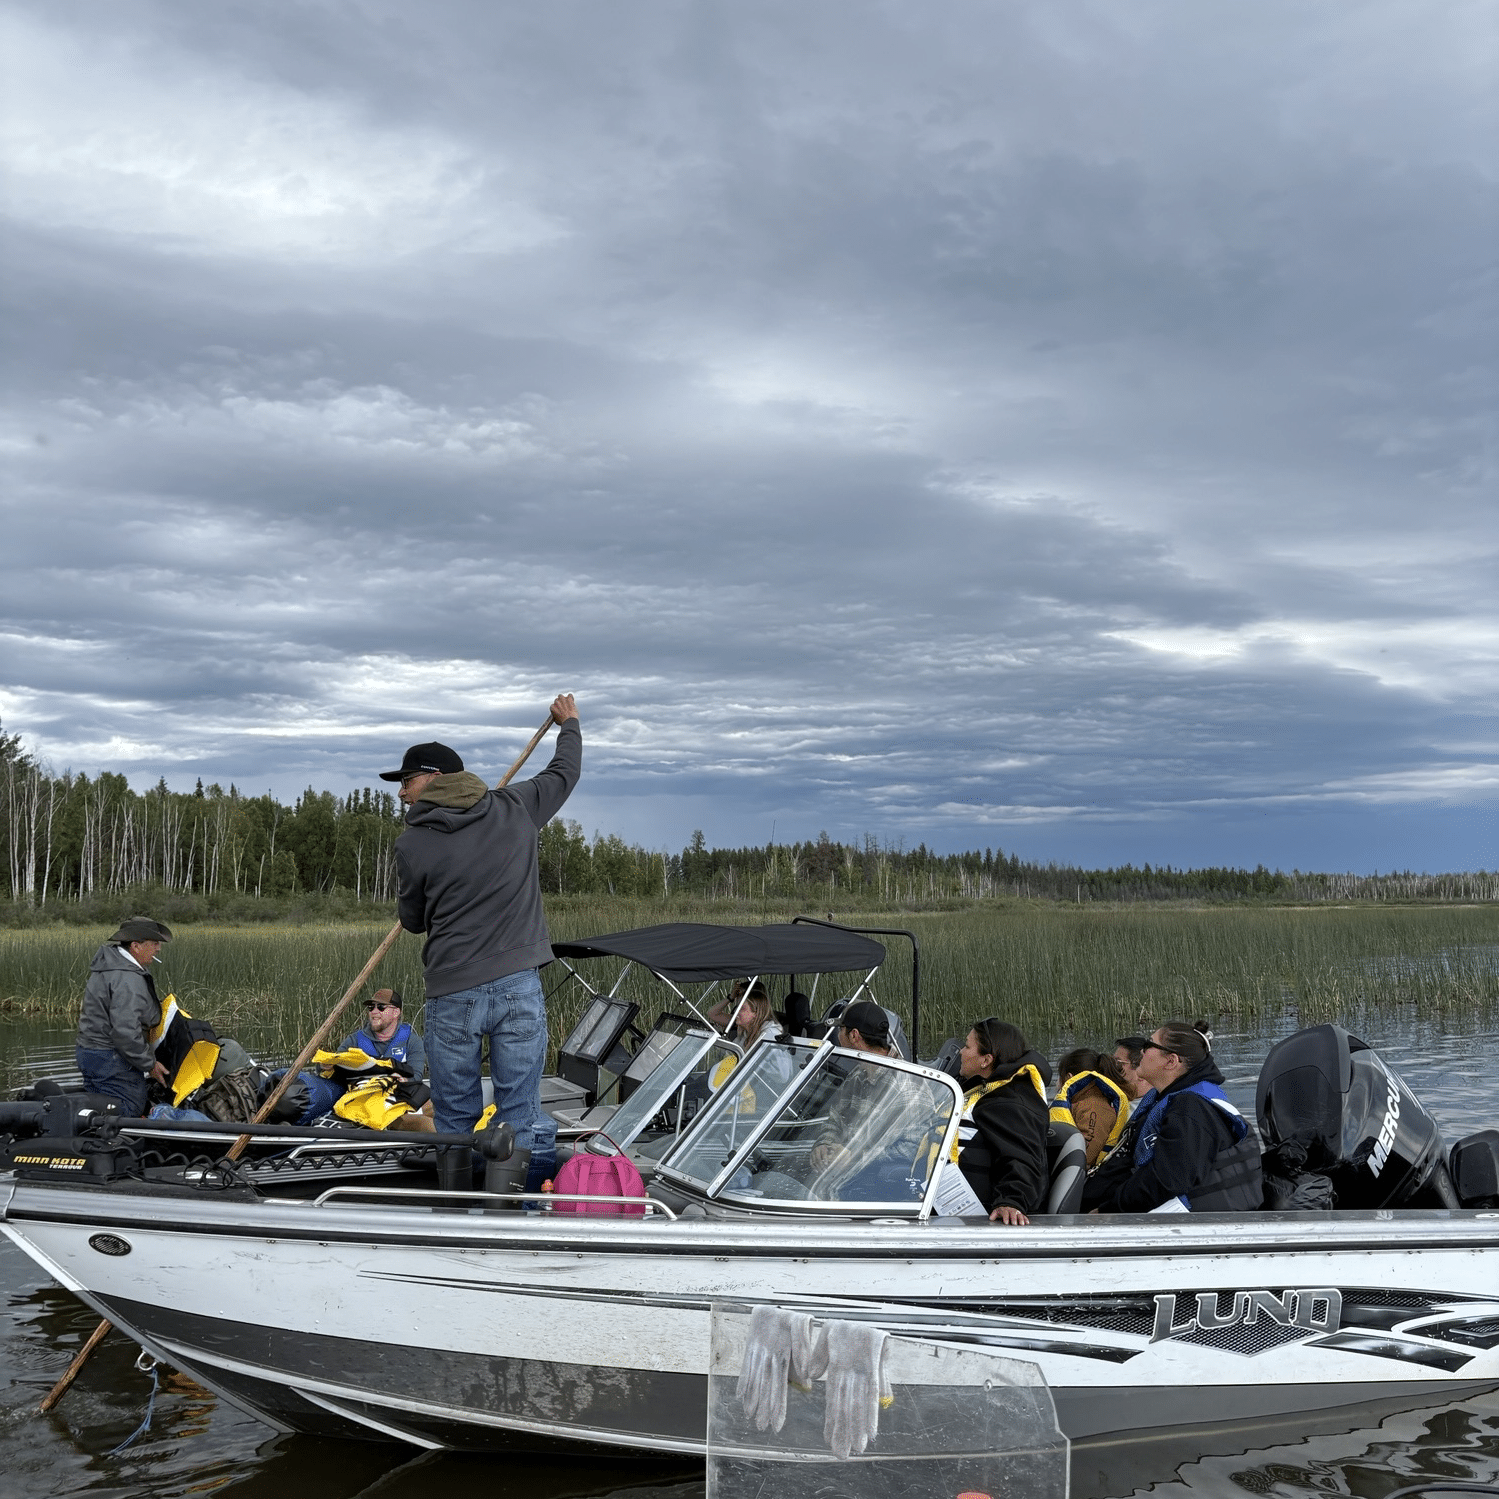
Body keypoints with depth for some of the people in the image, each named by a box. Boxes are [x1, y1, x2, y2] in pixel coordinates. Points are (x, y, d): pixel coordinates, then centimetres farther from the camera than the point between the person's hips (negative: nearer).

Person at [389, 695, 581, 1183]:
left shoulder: (413, 845, -4)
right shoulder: (515, 808, 4)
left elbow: (413, 920, 11)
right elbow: (564, 773, 23)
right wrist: (569, 725, 42)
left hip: (453, 994, -2)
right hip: (520, 986, 2)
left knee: (457, 1121, 11)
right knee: (523, 1118, 4)